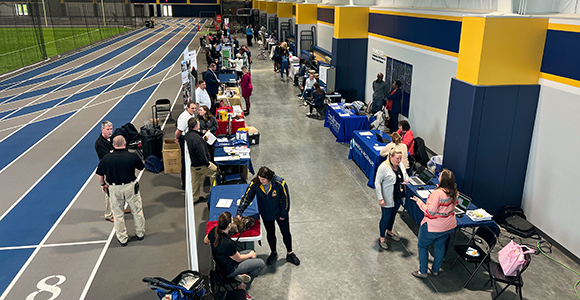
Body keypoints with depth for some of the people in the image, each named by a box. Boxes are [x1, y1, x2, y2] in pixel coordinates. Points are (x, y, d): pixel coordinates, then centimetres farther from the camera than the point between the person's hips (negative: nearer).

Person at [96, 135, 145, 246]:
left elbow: (100, 174, -2)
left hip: (114, 189, 1)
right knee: (137, 210, 18)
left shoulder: (107, 158, -12)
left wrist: (103, 184, 16)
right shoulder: (132, 156, -14)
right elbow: (141, 167, 5)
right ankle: (140, 233, 33)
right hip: (131, 187, 0)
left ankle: (122, 238, 26)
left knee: (118, 214, 15)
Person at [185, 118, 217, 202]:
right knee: (215, 171, 12)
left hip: (192, 163, 9)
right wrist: (207, 163, -16)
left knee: (195, 179, 20)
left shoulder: (187, 135, 0)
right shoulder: (196, 138, -31)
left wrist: (203, 140, 15)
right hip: (200, 164, -9)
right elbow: (201, 153, -28)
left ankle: (194, 197, 32)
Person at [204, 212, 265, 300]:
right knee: (261, 263, 1)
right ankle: (242, 287, 9)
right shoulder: (228, 244, -38)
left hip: (221, 262, 8)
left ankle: (239, 275, 14)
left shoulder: (214, 230, -17)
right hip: (229, 271, -8)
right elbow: (239, 259, -19)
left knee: (251, 252, 21)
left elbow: (206, 241, 5)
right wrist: (250, 255, 0)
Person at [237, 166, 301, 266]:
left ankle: (290, 253, 37)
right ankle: (273, 253, 44)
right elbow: (246, 198, -17)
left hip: (280, 213, -2)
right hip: (266, 214, 2)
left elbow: (285, 199, -16)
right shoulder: (254, 183, -24)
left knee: (286, 233, 14)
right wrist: (239, 213, -23)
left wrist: (283, 214, -9)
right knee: (270, 233, 19)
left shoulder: (280, 183, -29)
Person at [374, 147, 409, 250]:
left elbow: (406, 175, 15)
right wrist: (380, 198, -21)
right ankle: (381, 237, 21)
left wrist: (406, 180, -11)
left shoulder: (401, 165, -1)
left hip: (399, 196, 7)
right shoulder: (384, 167, -22)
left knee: (393, 215, 23)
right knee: (386, 217, 4)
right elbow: (377, 183, -19)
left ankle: (389, 232, 44)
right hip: (388, 198, -7)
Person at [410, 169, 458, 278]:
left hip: (433, 227, -7)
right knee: (440, 246, 24)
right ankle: (436, 270, 38)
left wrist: (419, 202, -17)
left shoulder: (437, 193, -31)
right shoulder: (454, 192, -7)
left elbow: (430, 211, -27)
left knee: (422, 245, 13)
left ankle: (422, 271, 21)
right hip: (449, 226, 7)